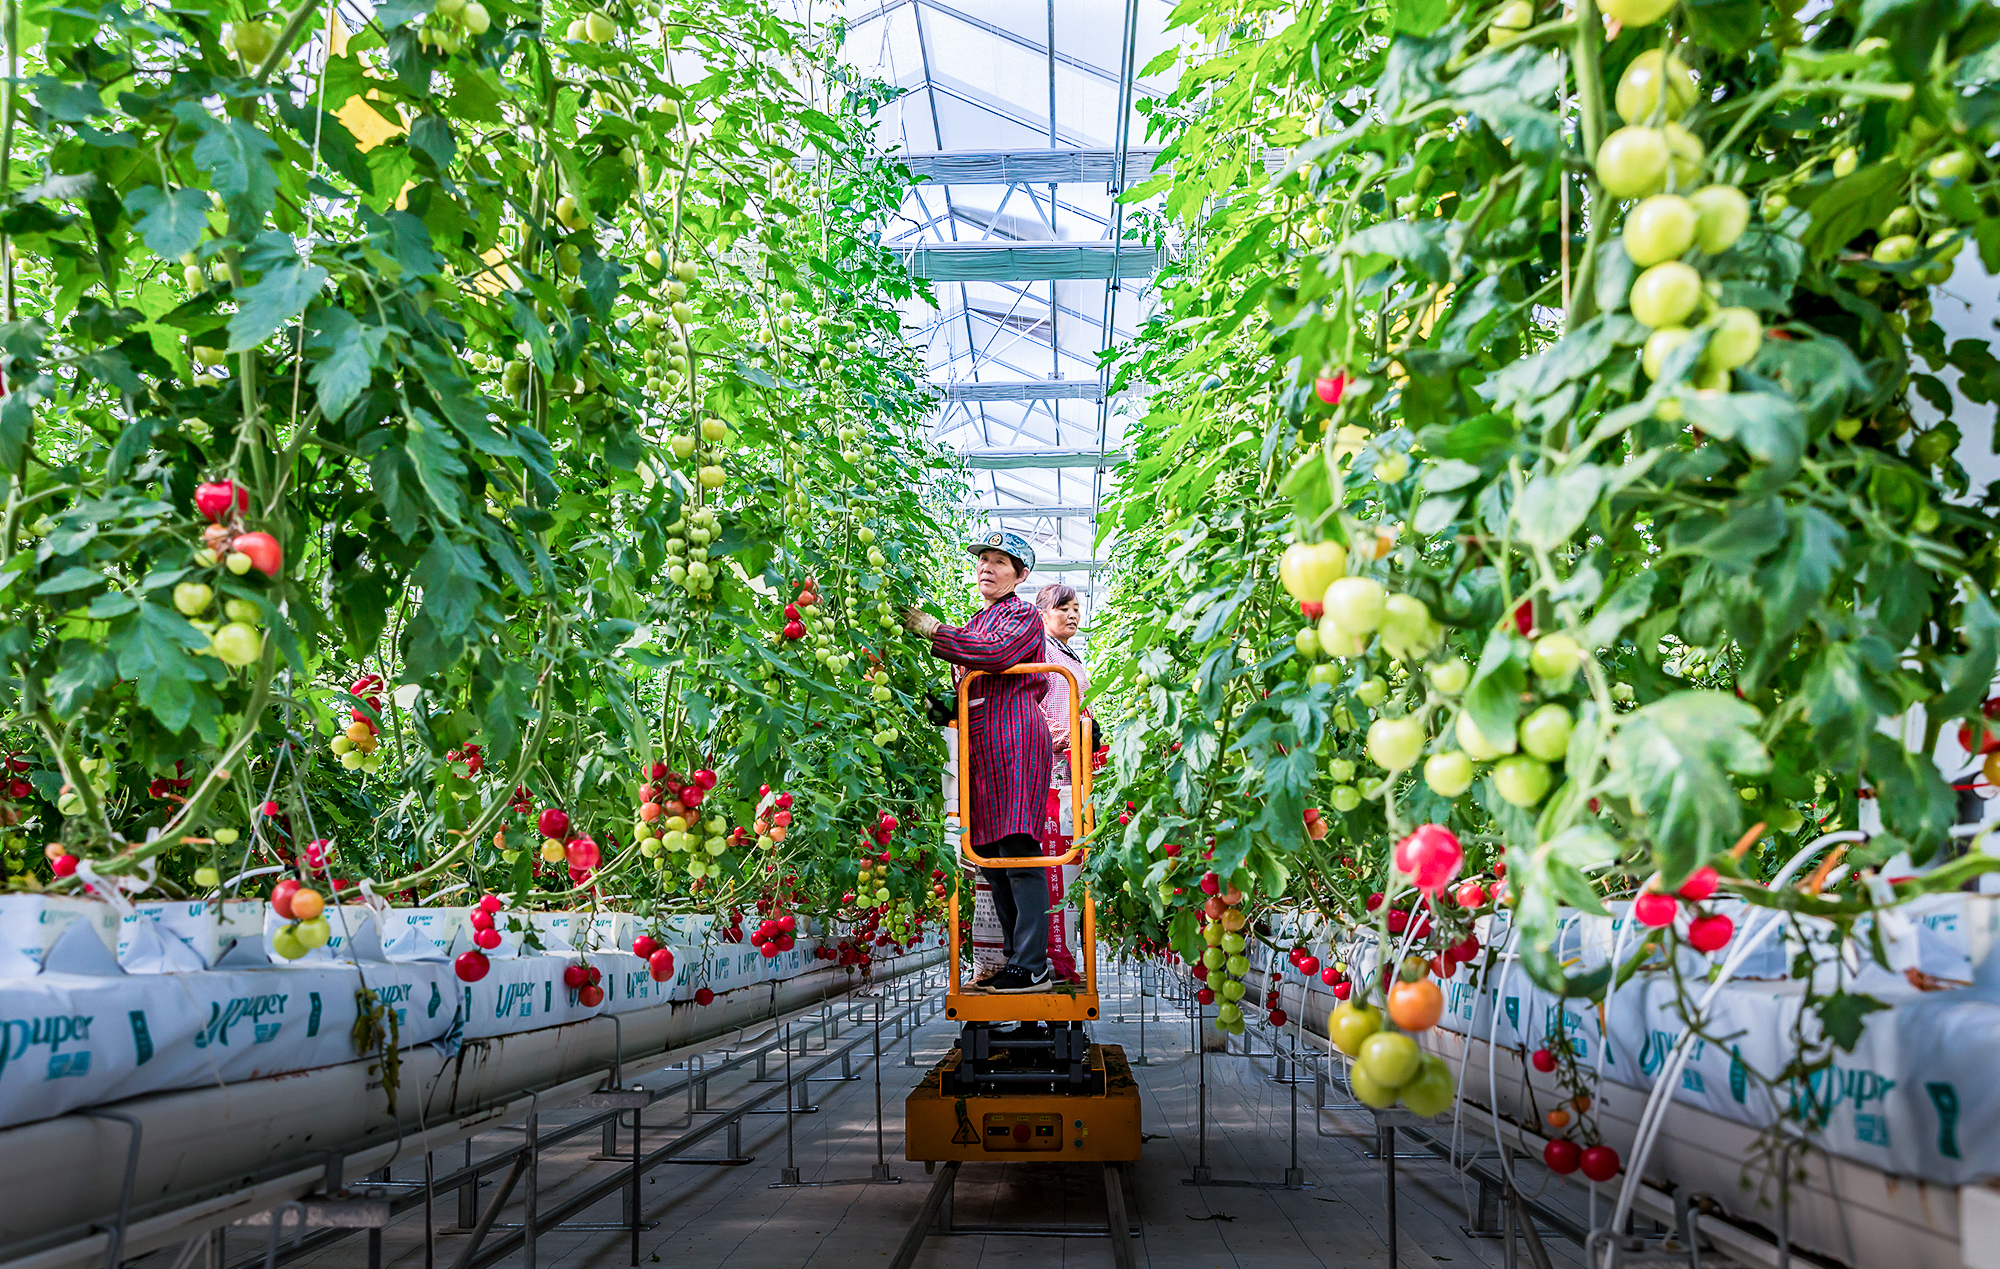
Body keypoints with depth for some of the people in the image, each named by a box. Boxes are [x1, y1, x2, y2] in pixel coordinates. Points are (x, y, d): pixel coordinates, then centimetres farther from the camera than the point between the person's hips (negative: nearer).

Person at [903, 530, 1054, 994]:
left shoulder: (1021, 614, 2)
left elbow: (995, 654, -17)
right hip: (983, 748, 9)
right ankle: (1016, 958, 10)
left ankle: (1032, 968, -14)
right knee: (989, 857, 5)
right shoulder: (977, 622, 27)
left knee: (1017, 851, -13)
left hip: (1014, 739, -9)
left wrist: (934, 631, -14)